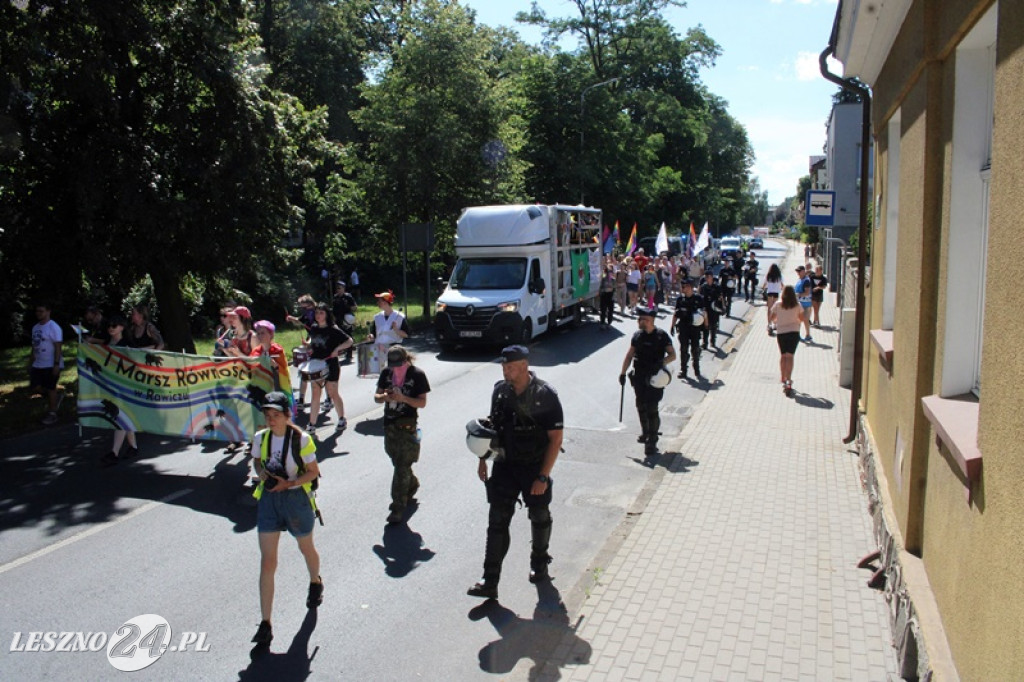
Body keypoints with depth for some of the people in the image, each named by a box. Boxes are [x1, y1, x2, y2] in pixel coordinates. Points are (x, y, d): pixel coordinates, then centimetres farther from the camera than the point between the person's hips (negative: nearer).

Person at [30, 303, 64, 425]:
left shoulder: (53, 327, -13)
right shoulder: (35, 327, 10)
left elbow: (58, 347, -17)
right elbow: (34, 347, 16)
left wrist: (56, 364, -22)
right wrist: (30, 363, 15)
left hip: (51, 365, -8)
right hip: (38, 365, 8)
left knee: (50, 388, -1)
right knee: (33, 387, 6)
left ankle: (52, 414, 10)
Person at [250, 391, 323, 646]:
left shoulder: (301, 439, -15)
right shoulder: (260, 438, -3)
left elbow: (313, 471, -9)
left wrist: (288, 483, -21)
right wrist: (261, 473, -7)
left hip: (296, 498, -3)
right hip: (268, 499, 3)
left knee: (306, 548, 21)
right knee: (267, 562, -2)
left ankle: (315, 583, 54)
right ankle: (265, 624, 4)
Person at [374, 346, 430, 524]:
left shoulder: (417, 374, -10)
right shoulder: (386, 372, 3)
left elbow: (422, 403, -10)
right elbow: (376, 397, 8)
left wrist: (403, 398, -26)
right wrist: (384, 396, -15)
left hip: (407, 425, -5)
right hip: (389, 424, 6)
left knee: (402, 467, -6)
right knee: (398, 462, 19)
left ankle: (398, 508, 0)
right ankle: (412, 485, 46)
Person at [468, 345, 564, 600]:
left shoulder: (545, 395, -18)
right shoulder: (500, 390, -4)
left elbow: (556, 439, -15)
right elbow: (492, 425, 10)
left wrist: (543, 477, -18)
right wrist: (483, 459, 8)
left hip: (535, 468, -3)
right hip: (504, 466, 3)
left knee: (539, 518, 16)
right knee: (497, 522, 0)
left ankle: (539, 565, 41)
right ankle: (490, 583, 4)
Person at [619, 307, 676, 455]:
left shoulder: (661, 336, -6)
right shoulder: (637, 335, 7)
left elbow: (672, 355, -5)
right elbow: (630, 355, 14)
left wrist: (661, 363, -24)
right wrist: (623, 373, 10)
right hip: (639, 377, 5)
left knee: (652, 409, -7)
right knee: (641, 406, 13)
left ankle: (652, 441, 1)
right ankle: (645, 432, 35)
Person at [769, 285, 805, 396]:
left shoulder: (778, 304, -4)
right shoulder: (797, 305, -3)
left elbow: (771, 318, 2)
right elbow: (802, 319, 6)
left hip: (781, 332, 1)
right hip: (794, 332, -1)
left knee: (783, 356, 16)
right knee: (790, 356, -5)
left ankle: (784, 380, 23)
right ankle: (788, 381, -20)